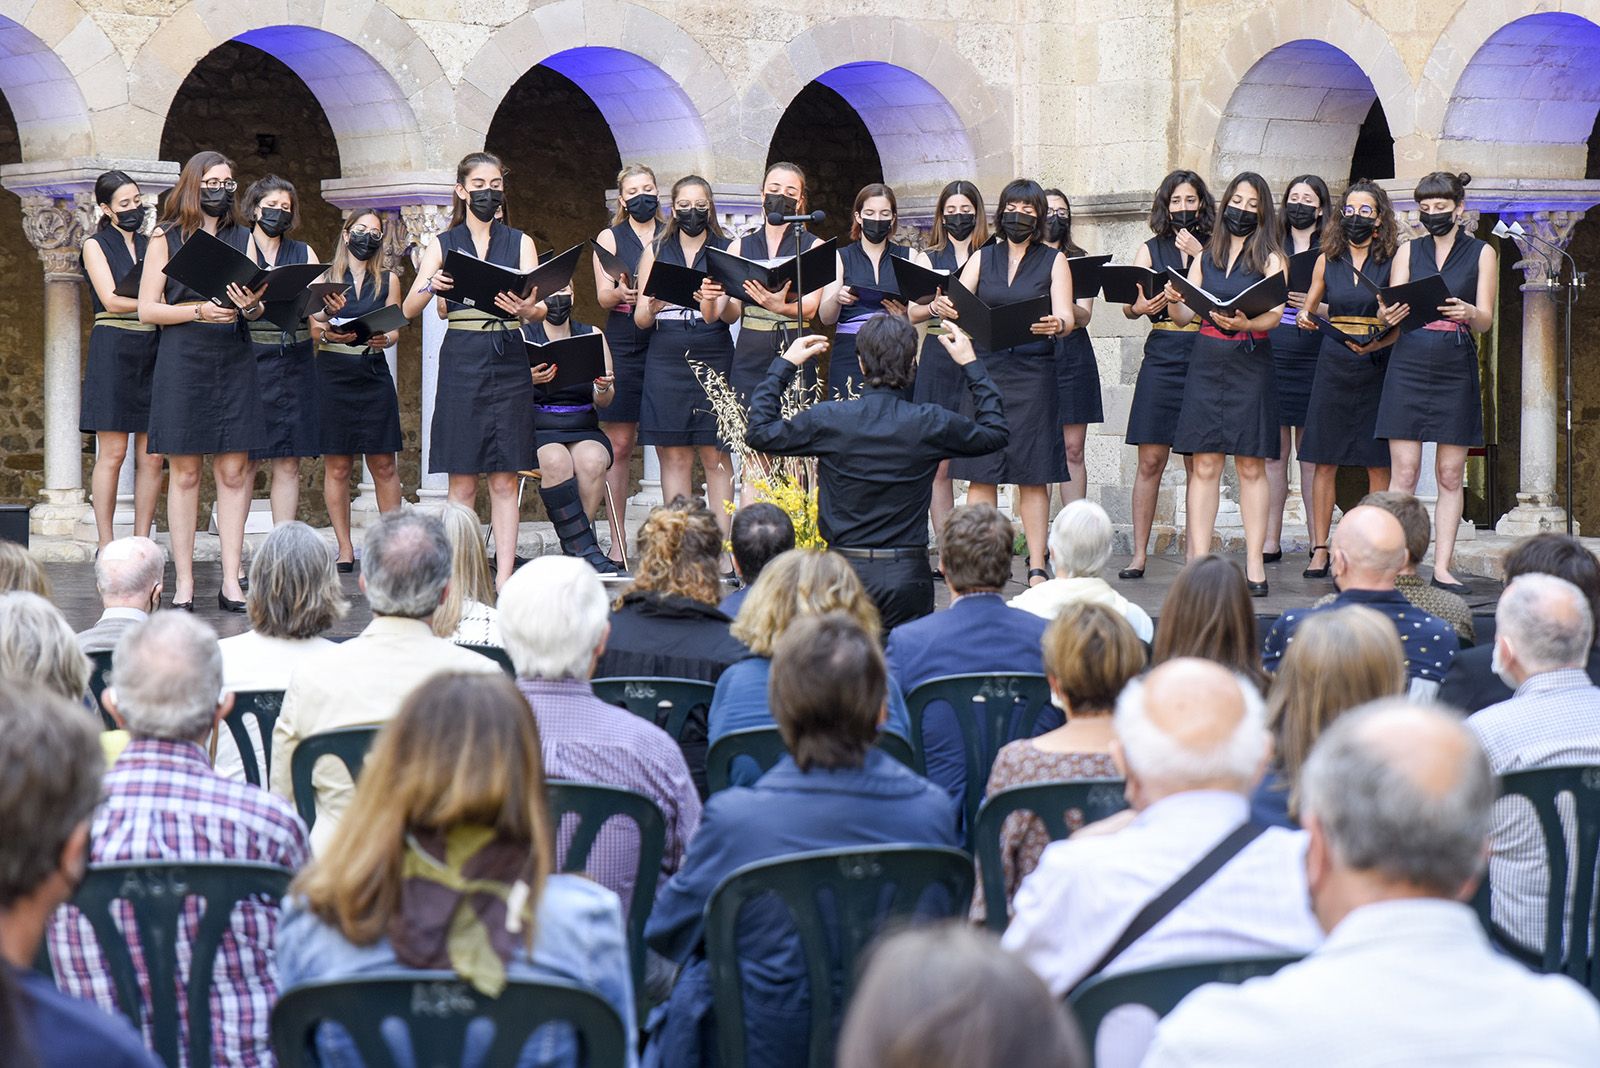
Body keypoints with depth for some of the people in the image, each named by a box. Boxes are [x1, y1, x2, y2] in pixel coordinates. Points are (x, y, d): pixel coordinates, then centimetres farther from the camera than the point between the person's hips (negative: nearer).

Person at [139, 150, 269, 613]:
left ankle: (231, 582, 1)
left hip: (234, 362, 3)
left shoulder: (241, 239, 13)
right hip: (182, 361, -3)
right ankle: (184, 583, 2)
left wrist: (250, 306, -11)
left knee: (234, 471, -1)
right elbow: (147, 308, -1)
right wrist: (199, 311, -14)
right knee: (184, 473, -1)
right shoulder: (166, 237, 4)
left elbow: (260, 309, 12)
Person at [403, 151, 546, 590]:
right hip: (460, 361, 0)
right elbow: (409, 309, 0)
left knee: (505, 480, 0)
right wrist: (429, 287, -21)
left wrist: (525, 308, -25)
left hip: (509, 361, 0)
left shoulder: (520, 243, 10)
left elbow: (539, 308, -2)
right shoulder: (443, 245, 9)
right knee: (462, 480, -1)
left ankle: (504, 577, 0)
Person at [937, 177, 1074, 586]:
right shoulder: (982, 259, 12)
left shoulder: (1054, 261, 6)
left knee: (1033, 474, -2)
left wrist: (1057, 325, -30)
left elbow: (1068, 318, -6)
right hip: (984, 369, 2)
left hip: (1034, 372, -2)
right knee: (980, 471, -1)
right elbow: (957, 307, 2)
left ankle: (1037, 567, 2)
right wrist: (945, 310, -23)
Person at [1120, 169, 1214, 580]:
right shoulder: (1150, 250, 13)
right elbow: (1128, 307, 4)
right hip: (1162, 357, 1)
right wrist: (1141, 306, -18)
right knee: (1151, 460, -3)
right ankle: (1139, 554, -1)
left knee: (1199, 464, 1)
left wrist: (1199, 256, -9)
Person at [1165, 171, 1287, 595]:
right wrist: (1174, 300, -11)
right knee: (1203, 465, -2)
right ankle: (1199, 563, -3)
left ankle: (1255, 565, 1)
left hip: (1250, 365, -3)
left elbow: (1275, 314, -9)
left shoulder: (1270, 258, 2)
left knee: (1251, 466, -1)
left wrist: (1244, 323, -28)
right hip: (1206, 363, 3)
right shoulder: (1206, 258, 13)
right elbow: (1185, 315, 10)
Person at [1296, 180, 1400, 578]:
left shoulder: (1392, 262, 1)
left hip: (1376, 366, -2)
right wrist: (1305, 318, -6)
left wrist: (1377, 344, -17)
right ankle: (1319, 549, 2)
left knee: (1378, 464, -2)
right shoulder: (1327, 261, 9)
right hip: (1333, 363, 2)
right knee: (1324, 462, -1)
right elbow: (1308, 307, 17)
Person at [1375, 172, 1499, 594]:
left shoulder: (1482, 253, 6)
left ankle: (1442, 567, 3)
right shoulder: (1409, 252, 11)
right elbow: (1393, 309, 3)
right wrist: (1390, 315, -21)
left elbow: (1486, 319, 0)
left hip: (1456, 370, -1)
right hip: (1408, 366, 1)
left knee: (1451, 475, 1)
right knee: (1404, 472, -5)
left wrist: (1468, 312, -24)